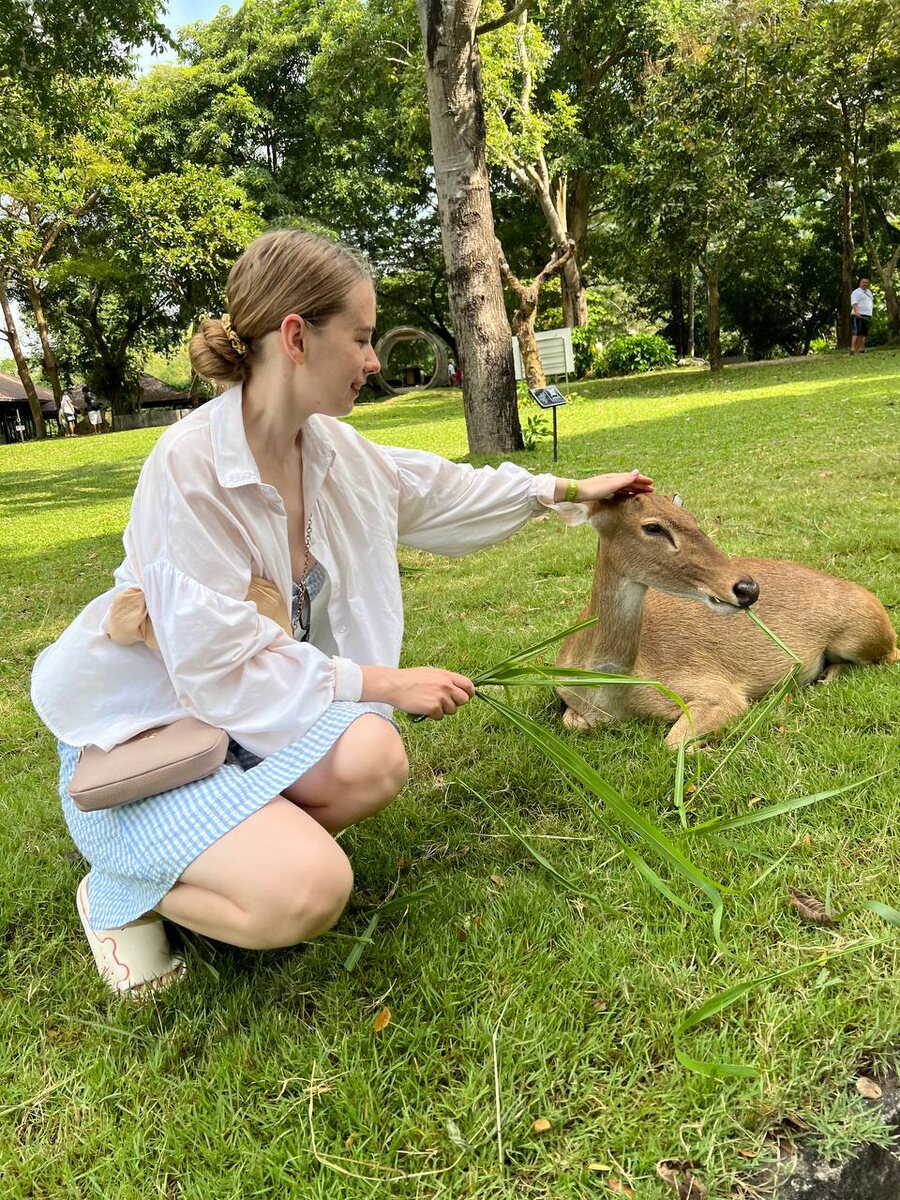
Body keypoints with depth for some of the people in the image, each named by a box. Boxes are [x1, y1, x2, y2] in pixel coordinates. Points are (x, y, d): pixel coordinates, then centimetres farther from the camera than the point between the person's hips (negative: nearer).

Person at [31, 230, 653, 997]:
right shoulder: (187, 467, -24)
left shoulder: (334, 446, -3)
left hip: (250, 717, 6)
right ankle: (122, 891, 4)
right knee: (308, 891, -28)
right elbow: (220, 671, -24)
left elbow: (440, 490, 15)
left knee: (373, 758, -26)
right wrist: (384, 683, -19)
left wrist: (571, 490, 21)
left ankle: (243, 845, 5)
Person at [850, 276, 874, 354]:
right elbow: (854, 303, -22)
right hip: (858, 315, -8)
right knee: (857, 332, -16)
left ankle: (861, 349, 14)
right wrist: (856, 311, -40)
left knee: (864, 333, 10)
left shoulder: (869, 292, 21)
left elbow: (872, 302, 33)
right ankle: (853, 349, -22)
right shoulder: (856, 292, -7)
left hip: (867, 316, 8)